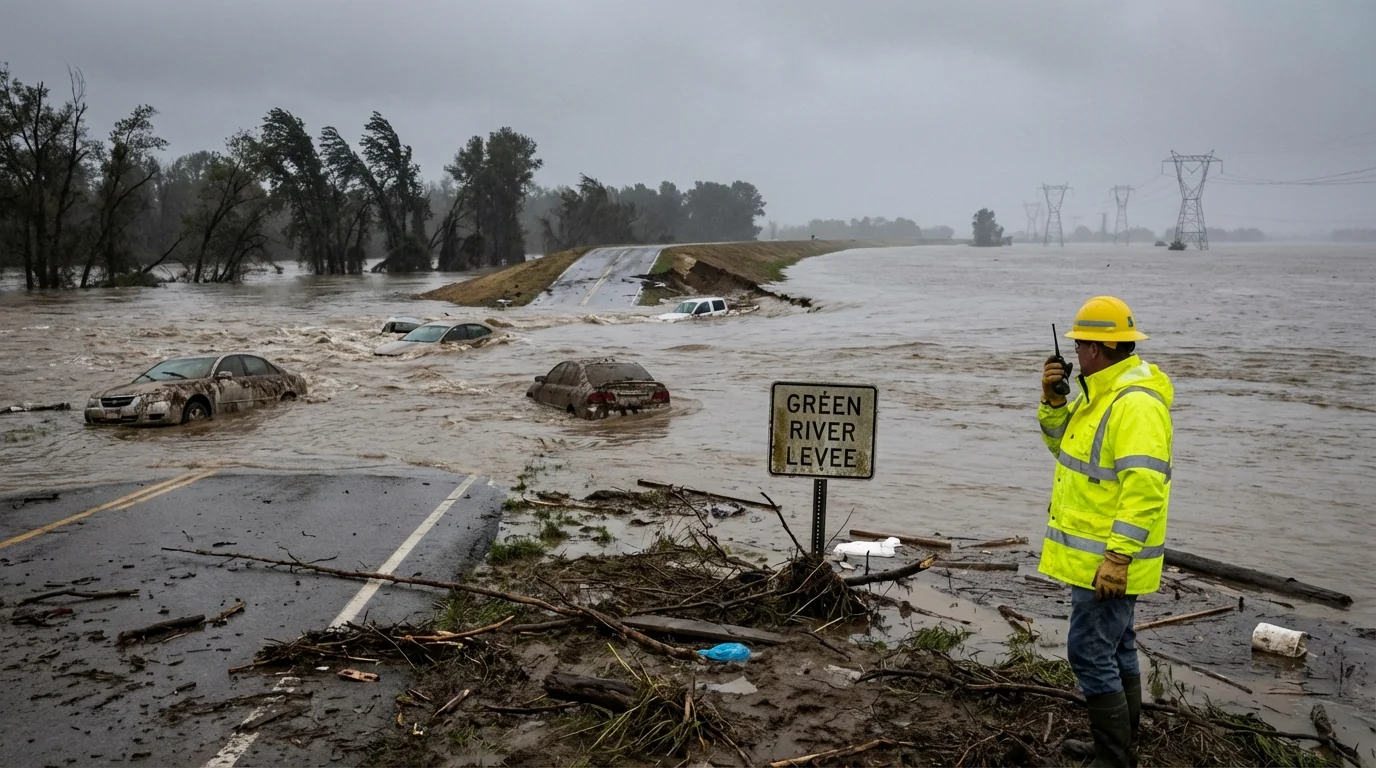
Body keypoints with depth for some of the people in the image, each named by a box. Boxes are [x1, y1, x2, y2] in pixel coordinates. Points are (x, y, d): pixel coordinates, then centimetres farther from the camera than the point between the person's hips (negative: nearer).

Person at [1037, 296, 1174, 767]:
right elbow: (1064, 443, 18)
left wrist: (1118, 556, -30)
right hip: (1101, 552, 11)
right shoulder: (1103, 392, 11)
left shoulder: (1135, 403, -23)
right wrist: (1052, 399, 1)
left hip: (1106, 557, -11)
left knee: (1090, 652, -6)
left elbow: (1145, 486, -29)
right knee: (1116, 647, 19)